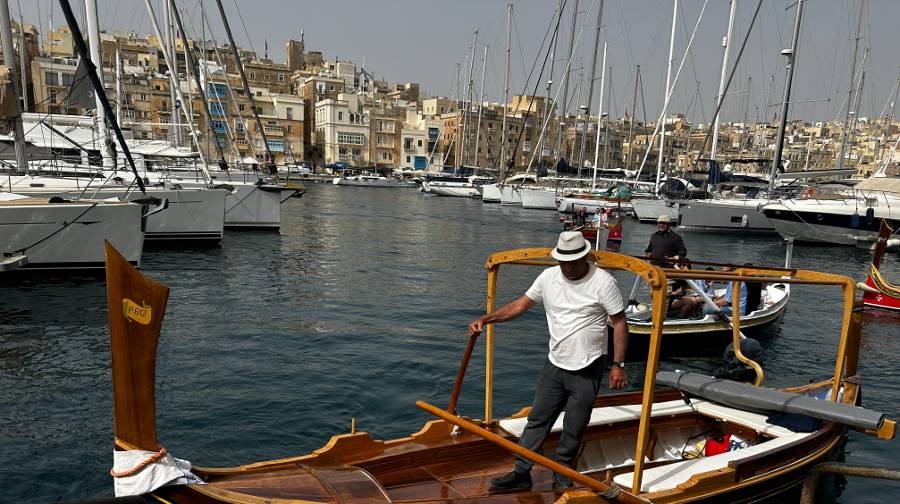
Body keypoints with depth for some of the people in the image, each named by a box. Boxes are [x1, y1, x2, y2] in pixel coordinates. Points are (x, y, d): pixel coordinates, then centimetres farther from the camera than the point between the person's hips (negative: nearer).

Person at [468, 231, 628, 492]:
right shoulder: (548, 277, -1)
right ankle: (521, 473, 18)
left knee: (573, 430, 7)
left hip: (587, 370, -4)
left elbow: (619, 323, -8)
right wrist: (485, 319, -7)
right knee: (537, 420, 8)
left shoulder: (603, 282, -13)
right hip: (555, 364, 4)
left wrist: (618, 365, -11)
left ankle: (561, 478, 27)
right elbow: (520, 305, 3)